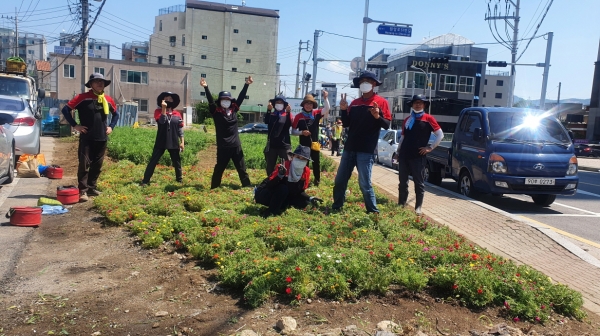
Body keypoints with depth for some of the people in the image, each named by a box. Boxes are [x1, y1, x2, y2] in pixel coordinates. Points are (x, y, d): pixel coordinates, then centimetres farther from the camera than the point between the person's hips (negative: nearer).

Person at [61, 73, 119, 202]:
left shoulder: (108, 100, 9)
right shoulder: (83, 97, -5)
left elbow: (116, 114, 25)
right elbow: (65, 109, -4)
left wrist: (111, 126, 13)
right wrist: (75, 125, -8)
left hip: (102, 138, 5)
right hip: (86, 138, -5)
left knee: (97, 165, 11)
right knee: (84, 165, -5)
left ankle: (92, 188, 23)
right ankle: (83, 191, -2)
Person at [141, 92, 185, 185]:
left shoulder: (177, 114, 6)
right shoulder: (158, 111, 0)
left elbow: (180, 129, 8)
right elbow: (162, 121, -20)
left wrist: (182, 142, 4)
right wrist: (164, 108, -24)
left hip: (174, 143, 2)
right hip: (161, 142, -2)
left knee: (177, 162, 12)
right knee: (153, 161, -3)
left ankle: (179, 179, 28)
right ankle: (145, 181, 0)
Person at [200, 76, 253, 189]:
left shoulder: (234, 109, 6)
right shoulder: (216, 111, -2)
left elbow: (241, 97, 6)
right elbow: (210, 100, -14)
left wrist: (247, 84, 1)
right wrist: (206, 87, -26)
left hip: (236, 145, 3)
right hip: (222, 146, -3)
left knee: (242, 168, 9)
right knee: (219, 168, 7)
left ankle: (247, 186, 16)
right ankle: (214, 188, 18)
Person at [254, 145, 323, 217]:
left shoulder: (306, 171, -9)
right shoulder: (283, 167, -25)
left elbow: (300, 191, 1)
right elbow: (270, 185, -28)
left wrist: (310, 198, -16)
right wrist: (280, 175, -43)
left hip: (283, 198, 6)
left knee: (304, 202, -11)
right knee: (283, 188, -34)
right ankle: (270, 212, -21)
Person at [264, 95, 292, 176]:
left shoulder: (287, 115, 5)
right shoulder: (271, 114, 9)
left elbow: (290, 124, -15)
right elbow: (266, 121, -12)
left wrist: (288, 112, -24)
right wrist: (268, 110, -23)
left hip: (284, 144, -2)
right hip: (272, 144, 2)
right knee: (270, 166, 11)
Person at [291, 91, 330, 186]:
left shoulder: (316, 114, 2)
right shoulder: (299, 116, -1)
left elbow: (326, 109, -14)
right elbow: (293, 131, 1)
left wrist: (325, 98, -26)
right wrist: (302, 132, -16)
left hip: (315, 144, 1)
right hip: (303, 145, -1)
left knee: (316, 164, 9)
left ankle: (317, 181, 23)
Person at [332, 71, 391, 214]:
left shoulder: (381, 102, -1)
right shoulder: (354, 103, 13)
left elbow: (387, 125, -6)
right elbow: (346, 124, 12)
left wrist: (378, 117, -25)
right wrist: (344, 110, -4)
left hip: (366, 150, -5)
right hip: (350, 148, 6)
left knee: (365, 184, -5)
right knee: (340, 180, 9)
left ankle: (373, 212, 8)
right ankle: (336, 207, 24)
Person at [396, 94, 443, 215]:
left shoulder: (428, 118, 0)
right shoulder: (407, 120, 14)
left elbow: (440, 135, -2)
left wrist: (430, 148, -6)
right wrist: (398, 151, 13)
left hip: (418, 156, -5)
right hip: (404, 155, 5)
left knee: (419, 183, 2)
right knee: (402, 182, 9)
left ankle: (418, 208, 8)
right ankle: (401, 204, 18)